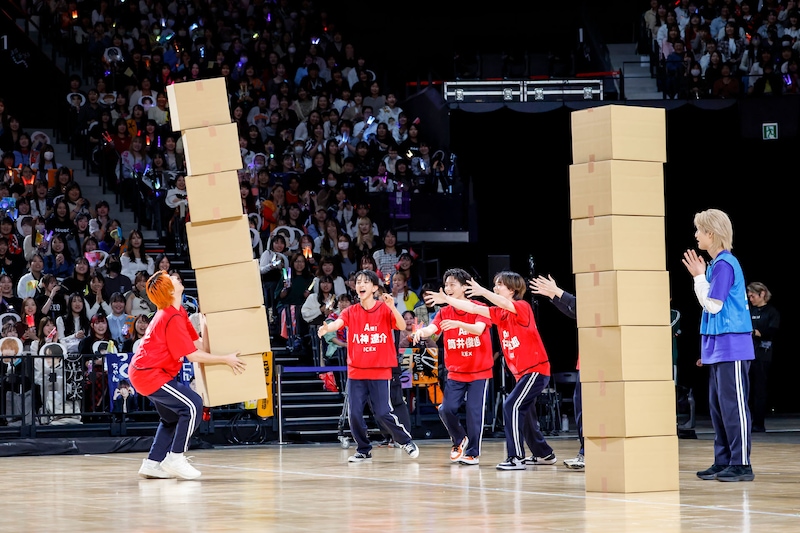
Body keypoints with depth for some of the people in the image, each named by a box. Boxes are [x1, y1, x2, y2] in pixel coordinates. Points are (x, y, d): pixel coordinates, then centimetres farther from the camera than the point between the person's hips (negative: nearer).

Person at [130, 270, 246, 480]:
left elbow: (200, 346, 8)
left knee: (172, 417, 18)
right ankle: (175, 458, -9)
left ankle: (152, 463, 16)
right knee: (193, 405, -13)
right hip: (150, 374, -11)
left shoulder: (178, 313, 10)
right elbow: (192, 355, -20)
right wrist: (225, 359, -15)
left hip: (143, 372, 11)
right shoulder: (173, 318, -21)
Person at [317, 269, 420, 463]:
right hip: (356, 372, 3)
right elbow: (338, 323, -15)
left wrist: (392, 307, -29)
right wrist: (326, 328, -37)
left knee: (383, 413, -7)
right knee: (354, 413, -2)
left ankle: (406, 441, 15)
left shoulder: (385, 309, -1)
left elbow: (402, 326, -13)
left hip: (380, 372, -3)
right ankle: (364, 450, 16)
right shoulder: (351, 312, 4)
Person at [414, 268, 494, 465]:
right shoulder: (444, 312, 2)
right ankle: (460, 441, 19)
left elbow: (479, 329, -26)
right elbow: (432, 328, -15)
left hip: (479, 371, -3)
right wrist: (422, 331, -40)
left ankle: (473, 453, 7)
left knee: (474, 411, -6)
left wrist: (458, 324, -44)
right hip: (455, 373, 3)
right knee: (446, 409, -7)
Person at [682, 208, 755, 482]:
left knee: (733, 404, -7)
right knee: (718, 406, 11)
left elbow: (713, 304, -16)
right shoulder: (717, 263, 15)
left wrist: (699, 276, -9)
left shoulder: (724, 264, -14)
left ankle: (741, 464, -5)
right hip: (719, 347, 10)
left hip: (731, 347, -10)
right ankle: (723, 462, 16)